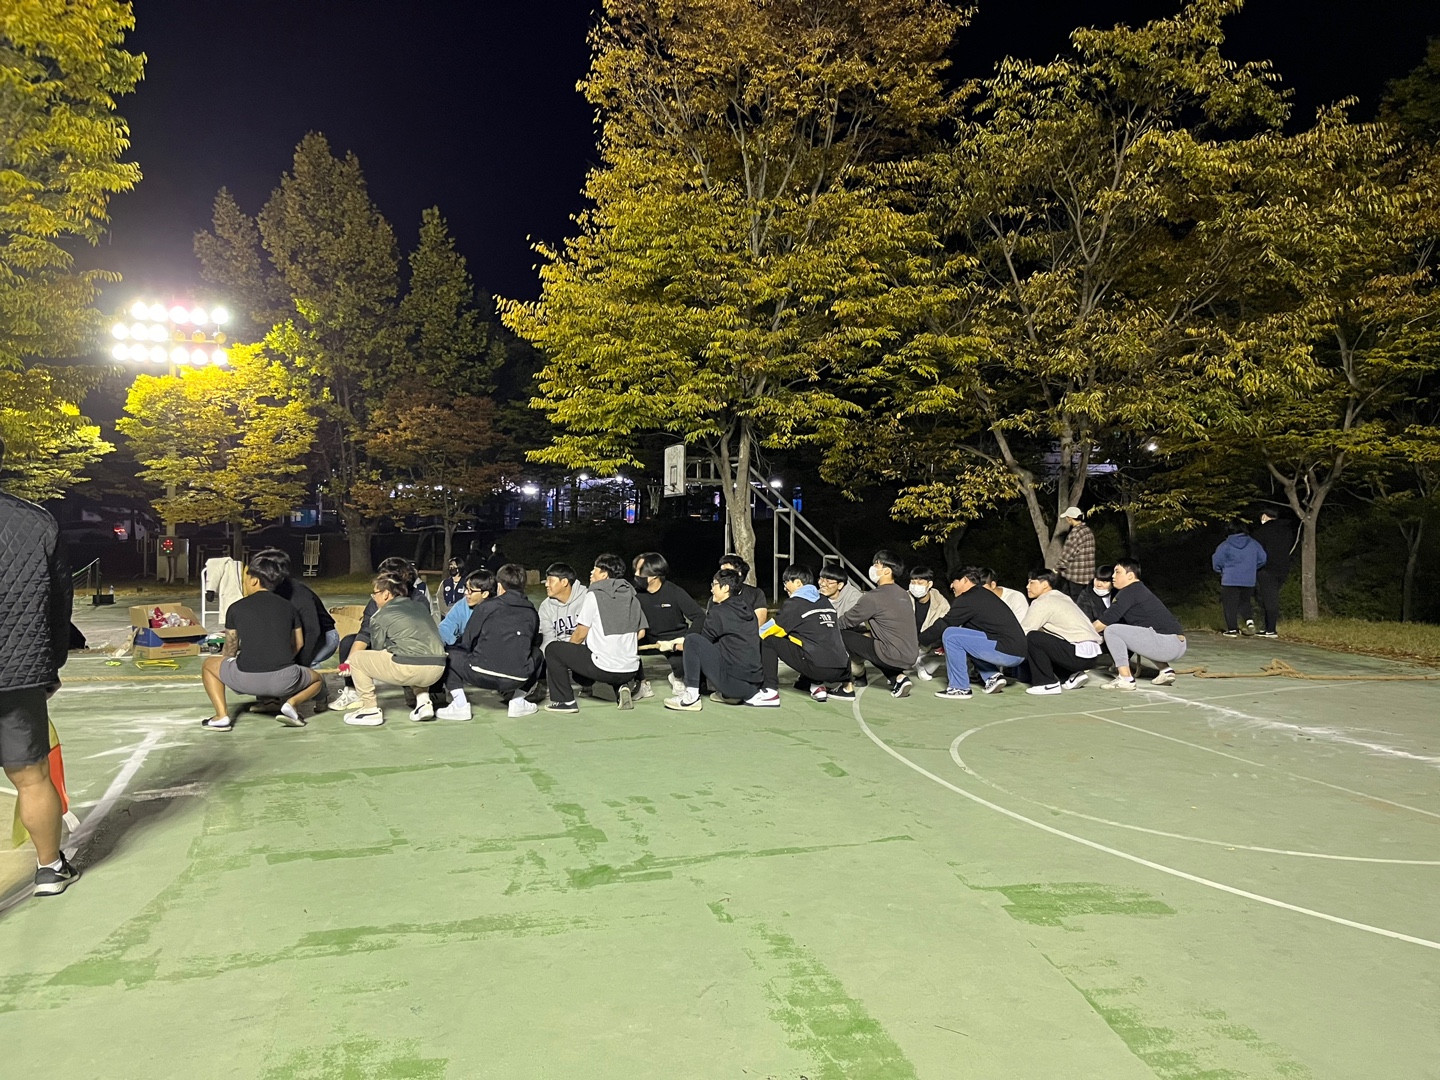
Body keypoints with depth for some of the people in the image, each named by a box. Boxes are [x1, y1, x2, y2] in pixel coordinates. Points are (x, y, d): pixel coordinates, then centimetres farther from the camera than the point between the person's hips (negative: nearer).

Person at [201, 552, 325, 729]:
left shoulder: (236, 608, 7)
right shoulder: (289, 607, 11)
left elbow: (230, 650, 17)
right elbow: (298, 645, 19)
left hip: (245, 680, 0)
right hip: (284, 680, 0)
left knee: (208, 664, 29)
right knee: (318, 680, 31)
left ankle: (221, 714, 9)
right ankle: (291, 703, 0)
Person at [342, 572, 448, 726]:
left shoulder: (380, 616, 6)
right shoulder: (421, 607, 22)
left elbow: (378, 650, 14)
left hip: (409, 669, -6)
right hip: (437, 671, 6)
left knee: (356, 658, 13)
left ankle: (371, 710, 12)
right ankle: (423, 702, 22)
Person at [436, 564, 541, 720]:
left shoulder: (486, 606, 5)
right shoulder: (532, 613, 14)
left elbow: (466, 643, 10)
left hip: (483, 675, -3)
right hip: (518, 680, 3)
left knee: (449, 653, 22)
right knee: (536, 654, 34)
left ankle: (460, 704, 8)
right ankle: (517, 700, 20)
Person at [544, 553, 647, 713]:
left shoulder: (594, 594, -5)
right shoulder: (632, 595, 10)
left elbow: (581, 634, -2)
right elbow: (640, 632, 12)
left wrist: (567, 650, 16)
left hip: (604, 668, -6)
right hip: (631, 669, 6)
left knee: (553, 649, 10)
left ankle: (565, 701, 6)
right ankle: (623, 685, 10)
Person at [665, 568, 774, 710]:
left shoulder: (718, 612, -7)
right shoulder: (745, 606, 11)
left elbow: (704, 639, 6)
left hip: (734, 679, -8)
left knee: (692, 640, -6)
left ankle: (691, 696, -9)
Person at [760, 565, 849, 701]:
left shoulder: (794, 603, 0)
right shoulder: (824, 601, 19)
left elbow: (770, 630, 3)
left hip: (817, 667, -7)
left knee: (767, 639, 5)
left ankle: (771, 690, 3)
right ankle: (817, 685, 19)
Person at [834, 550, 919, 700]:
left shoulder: (873, 597, -11)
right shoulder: (903, 594, 12)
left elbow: (846, 622, -2)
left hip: (893, 655, -8)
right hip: (911, 656, 8)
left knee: (840, 636, 0)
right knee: (868, 639, 33)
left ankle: (848, 688, 4)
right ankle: (898, 678, 16)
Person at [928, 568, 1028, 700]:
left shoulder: (967, 599, -8)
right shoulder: (984, 594, 19)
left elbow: (943, 626, -4)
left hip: (1006, 652, -10)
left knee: (950, 635, -11)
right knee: (966, 636, 27)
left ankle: (960, 688, -4)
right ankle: (992, 676, 14)